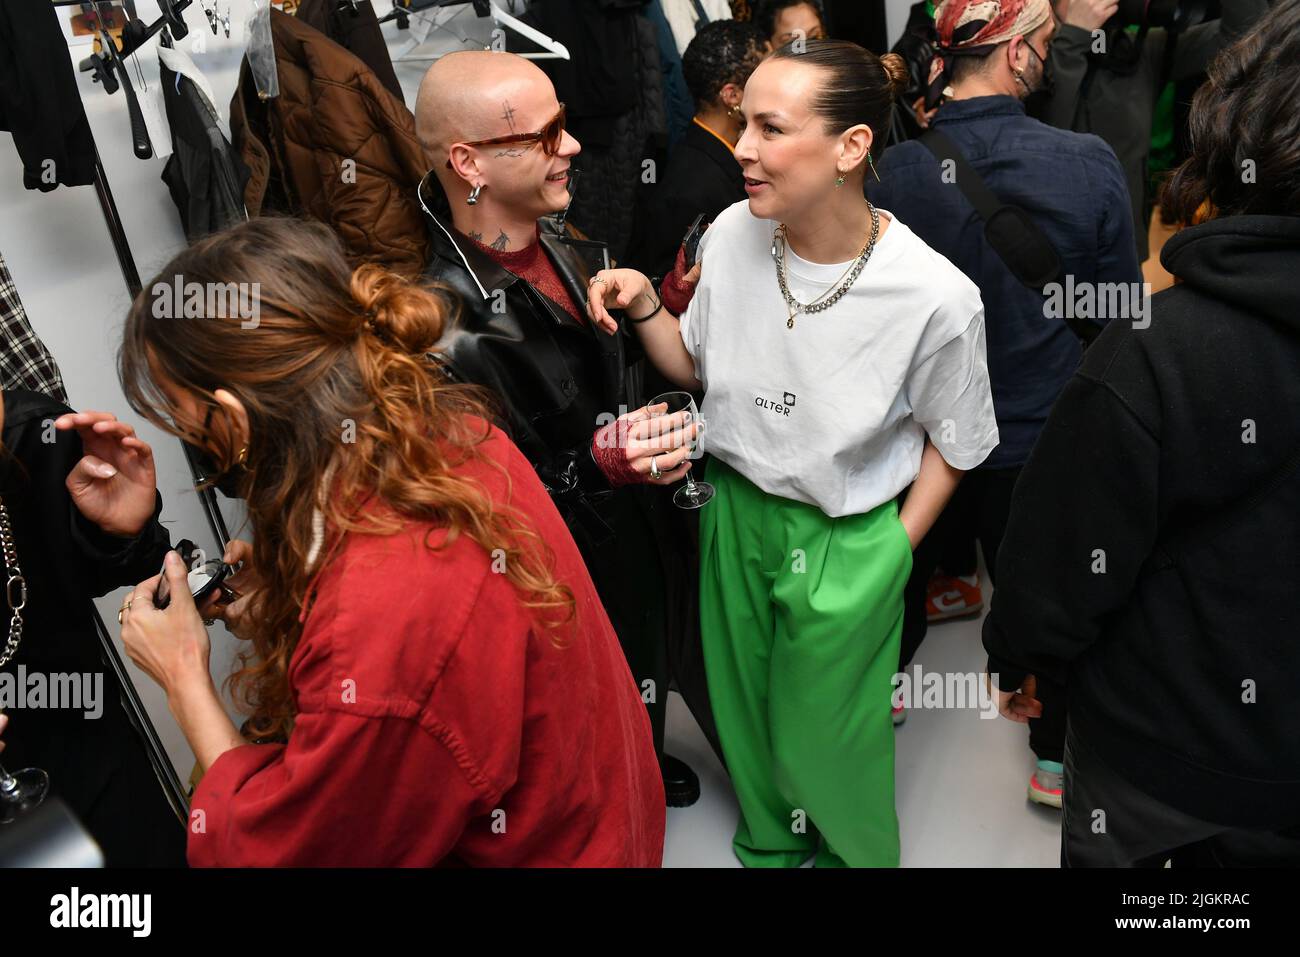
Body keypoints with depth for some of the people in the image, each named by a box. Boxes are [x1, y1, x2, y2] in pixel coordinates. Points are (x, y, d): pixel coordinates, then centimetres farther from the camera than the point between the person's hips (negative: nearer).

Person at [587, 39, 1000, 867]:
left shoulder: (937, 298, -23)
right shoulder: (735, 234, -12)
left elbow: (953, 440, -6)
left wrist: (896, 548, -6)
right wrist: (643, 305, -13)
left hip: (846, 543, -4)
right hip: (736, 509, 5)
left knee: (823, 736, 17)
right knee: (743, 708, 24)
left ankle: (853, 849, 53)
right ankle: (768, 840, 56)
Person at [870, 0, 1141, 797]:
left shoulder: (890, 173, -18)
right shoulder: (1089, 164, -19)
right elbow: (1121, 313, -9)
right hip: (1044, 432, -1)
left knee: (901, 576, 26)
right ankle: (1060, 758, 38)